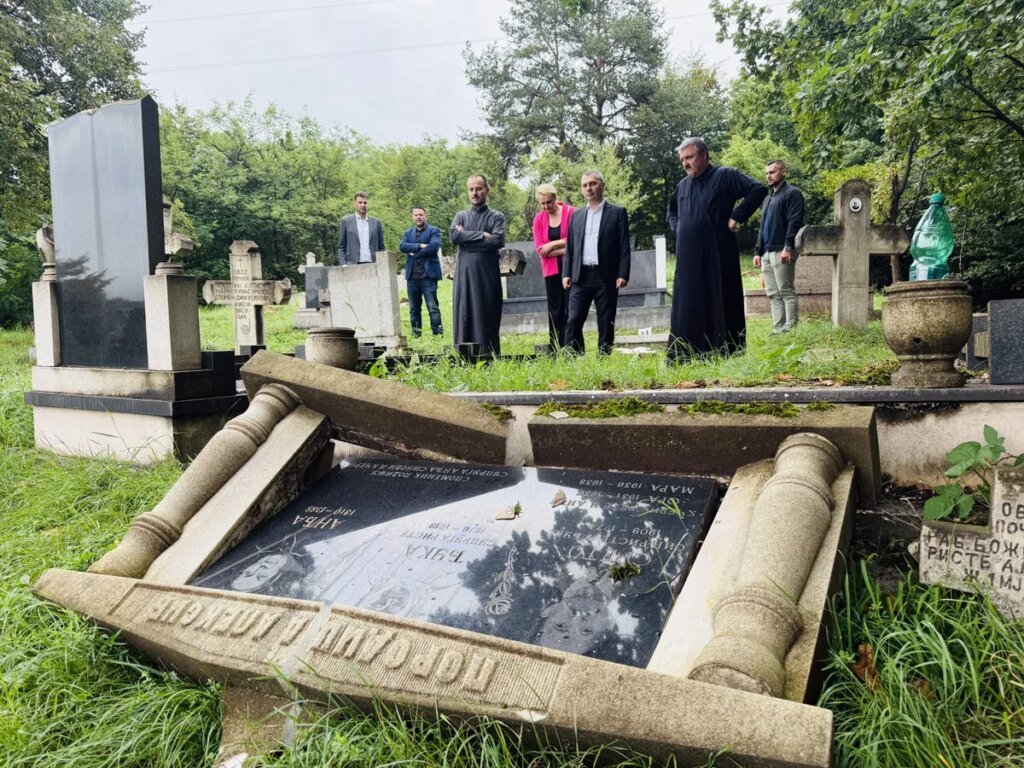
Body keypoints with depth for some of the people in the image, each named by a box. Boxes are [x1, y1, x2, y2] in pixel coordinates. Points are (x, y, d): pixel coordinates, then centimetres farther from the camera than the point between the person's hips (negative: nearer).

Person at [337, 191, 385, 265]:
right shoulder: (346, 221, 8)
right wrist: (343, 264, -6)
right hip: (353, 265, -2)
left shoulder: (376, 222, 13)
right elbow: (341, 247, 7)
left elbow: (381, 247, 14)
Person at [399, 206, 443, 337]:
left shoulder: (434, 231, 4)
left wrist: (415, 253, -8)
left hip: (428, 275, -5)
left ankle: (438, 335, -8)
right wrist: (419, 246, -13)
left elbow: (434, 246, -14)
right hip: (412, 276, 5)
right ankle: (416, 336, 14)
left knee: (433, 307, -9)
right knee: (414, 309, 8)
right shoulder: (408, 232, 17)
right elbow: (402, 246, 0)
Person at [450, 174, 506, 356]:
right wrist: (481, 235, -8)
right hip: (464, 274, 2)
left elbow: (497, 241, -10)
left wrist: (466, 238, -5)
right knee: (463, 316, 0)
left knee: (487, 317, -2)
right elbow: (453, 235, -3)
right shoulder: (460, 216, 17)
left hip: (487, 274, -2)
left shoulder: (497, 217, 9)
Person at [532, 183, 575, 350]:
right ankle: (555, 352, 7)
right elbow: (539, 249, -2)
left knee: (571, 310, -3)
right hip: (551, 270, 3)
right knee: (555, 311, 4)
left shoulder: (571, 212, -2)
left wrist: (552, 244, -8)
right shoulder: (539, 219, 6)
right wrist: (564, 250, -10)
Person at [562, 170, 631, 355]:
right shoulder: (577, 216, 16)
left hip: (606, 277, -3)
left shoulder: (617, 213, 5)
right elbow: (569, 248, 14)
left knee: (606, 323, 1)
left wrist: (623, 274, -10)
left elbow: (624, 246, -1)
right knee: (573, 321, -4)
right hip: (580, 276, 3)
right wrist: (566, 274, 3)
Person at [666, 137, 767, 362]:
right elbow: (671, 212, 34)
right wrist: (677, 228, 14)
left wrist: (736, 217, -12)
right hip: (688, 257, 5)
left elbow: (759, 190, -9)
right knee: (686, 306, 3)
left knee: (721, 304, -1)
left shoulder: (724, 176, -1)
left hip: (718, 255, -5)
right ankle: (682, 357, 7)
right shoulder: (683, 185, 16)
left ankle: (725, 355, 6)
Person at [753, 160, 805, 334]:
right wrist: (758, 251, 16)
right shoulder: (768, 198, 25)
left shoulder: (792, 193, -1)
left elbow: (794, 222, -12)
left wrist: (788, 247, -21)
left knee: (786, 292, -8)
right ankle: (778, 329, 8)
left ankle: (790, 330, -7)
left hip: (781, 251, -8)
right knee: (773, 294, 6)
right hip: (766, 253, 8)